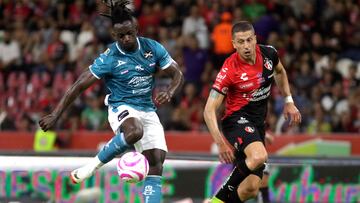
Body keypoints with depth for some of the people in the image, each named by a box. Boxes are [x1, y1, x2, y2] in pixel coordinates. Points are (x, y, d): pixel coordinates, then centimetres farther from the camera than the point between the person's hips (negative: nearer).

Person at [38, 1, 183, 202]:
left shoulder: (153, 48, -4)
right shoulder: (109, 58, -14)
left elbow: (178, 74, 2)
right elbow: (79, 86, -12)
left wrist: (169, 92, -20)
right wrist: (55, 115, -15)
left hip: (148, 110, 5)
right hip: (122, 108, -5)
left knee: (156, 162, -8)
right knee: (134, 132, -39)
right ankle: (94, 165, -19)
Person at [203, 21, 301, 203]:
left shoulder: (268, 53, -4)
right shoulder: (229, 69, -19)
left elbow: (280, 72, 22)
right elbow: (209, 110, -19)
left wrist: (289, 102, 15)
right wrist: (220, 142, -28)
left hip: (258, 123, 6)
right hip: (236, 119, -6)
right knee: (259, 156, -37)